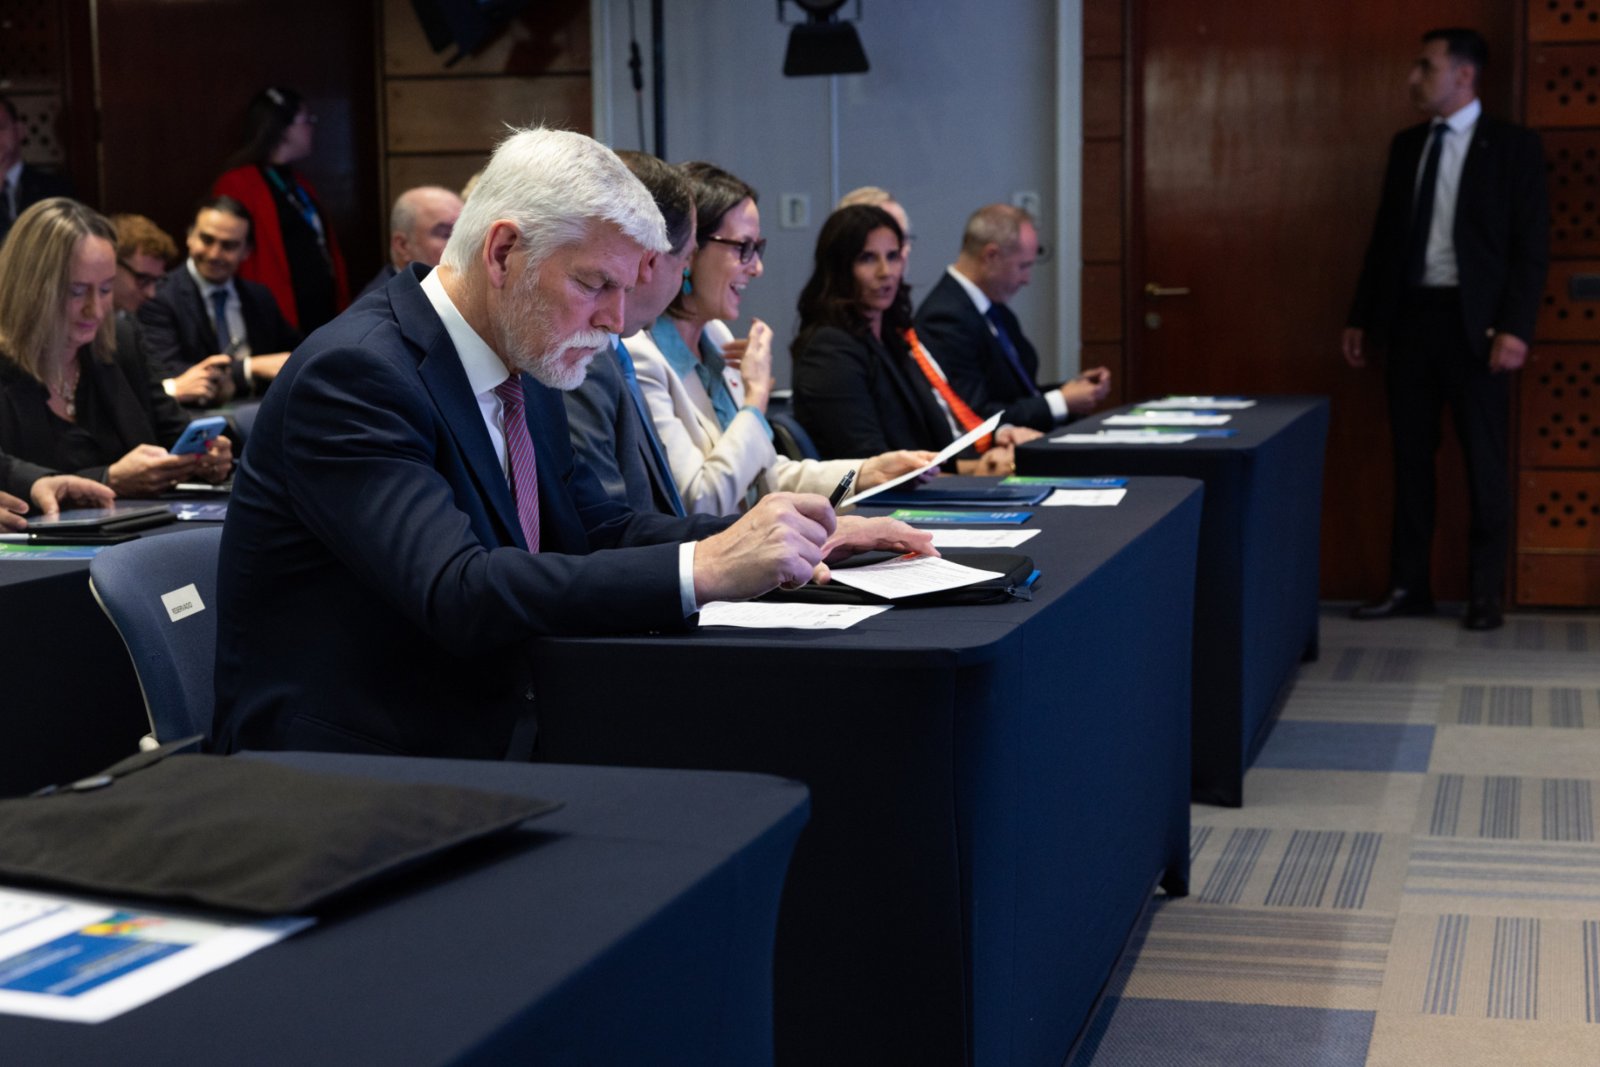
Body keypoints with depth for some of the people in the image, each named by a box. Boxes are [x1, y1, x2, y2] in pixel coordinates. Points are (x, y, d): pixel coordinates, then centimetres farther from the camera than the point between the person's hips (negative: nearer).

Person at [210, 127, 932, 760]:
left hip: (490, 734, 8)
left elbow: (597, 531, 15)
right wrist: (701, 569, -34)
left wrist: (799, 539, 1)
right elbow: (458, 595, -29)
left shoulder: (526, 375, 9)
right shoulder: (354, 374, -18)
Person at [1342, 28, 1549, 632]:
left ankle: (1485, 595, 9)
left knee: (1484, 463, 2)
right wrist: (1361, 318, 12)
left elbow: (1531, 245, -8)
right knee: (1411, 458, 8)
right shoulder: (1406, 145, 12)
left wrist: (1515, 327, -16)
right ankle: (1409, 587, 16)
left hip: (1472, 321, -5)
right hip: (1410, 315, 5)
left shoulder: (1513, 146, -4)